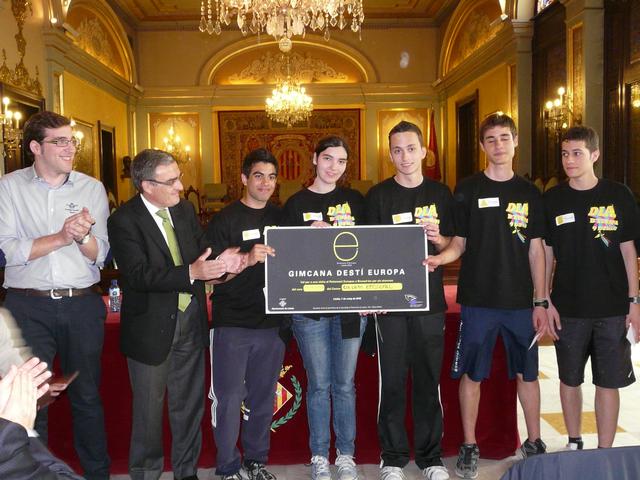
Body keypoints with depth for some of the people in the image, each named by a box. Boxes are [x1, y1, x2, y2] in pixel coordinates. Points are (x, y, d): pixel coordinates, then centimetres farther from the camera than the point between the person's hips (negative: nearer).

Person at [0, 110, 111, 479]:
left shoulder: (92, 188, 4)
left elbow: (100, 255, 1)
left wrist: (83, 236, -19)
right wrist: (61, 237, -16)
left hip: (83, 305, 1)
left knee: (87, 395, 13)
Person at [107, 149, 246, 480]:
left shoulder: (185, 209, 4)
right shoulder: (124, 220, -15)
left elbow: (202, 252, 5)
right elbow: (138, 275, -24)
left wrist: (222, 262, -18)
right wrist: (191, 273, -34)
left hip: (190, 320, 5)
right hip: (151, 326, -5)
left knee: (189, 404, 18)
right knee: (149, 408, 12)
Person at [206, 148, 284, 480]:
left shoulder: (281, 217, 9)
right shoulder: (225, 220, -5)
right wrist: (247, 259, -24)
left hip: (271, 323, 4)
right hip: (232, 324, -4)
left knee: (263, 397, 13)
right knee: (229, 399, 3)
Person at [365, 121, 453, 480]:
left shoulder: (440, 194, 8)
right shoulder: (379, 195, 3)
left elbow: (453, 246, 12)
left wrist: (437, 238, -11)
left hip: (430, 299, 1)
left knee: (429, 381, 8)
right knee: (392, 382, 4)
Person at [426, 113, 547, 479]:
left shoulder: (529, 193, 7)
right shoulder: (467, 190, 1)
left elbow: (536, 250, 7)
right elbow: (459, 244, 3)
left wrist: (541, 302, 2)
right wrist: (439, 257, -20)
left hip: (521, 301, 2)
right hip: (478, 299, -2)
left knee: (528, 372, 11)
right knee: (471, 374, 5)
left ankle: (534, 442, 30)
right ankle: (470, 447, 21)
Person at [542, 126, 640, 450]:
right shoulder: (552, 200, 1)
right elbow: (546, 253, 4)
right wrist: (545, 301, -1)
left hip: (612, 307, 0)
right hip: (568, 307, 1)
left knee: (608, 383, 6)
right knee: (570, 380, 11)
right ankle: (574, 445, 29)